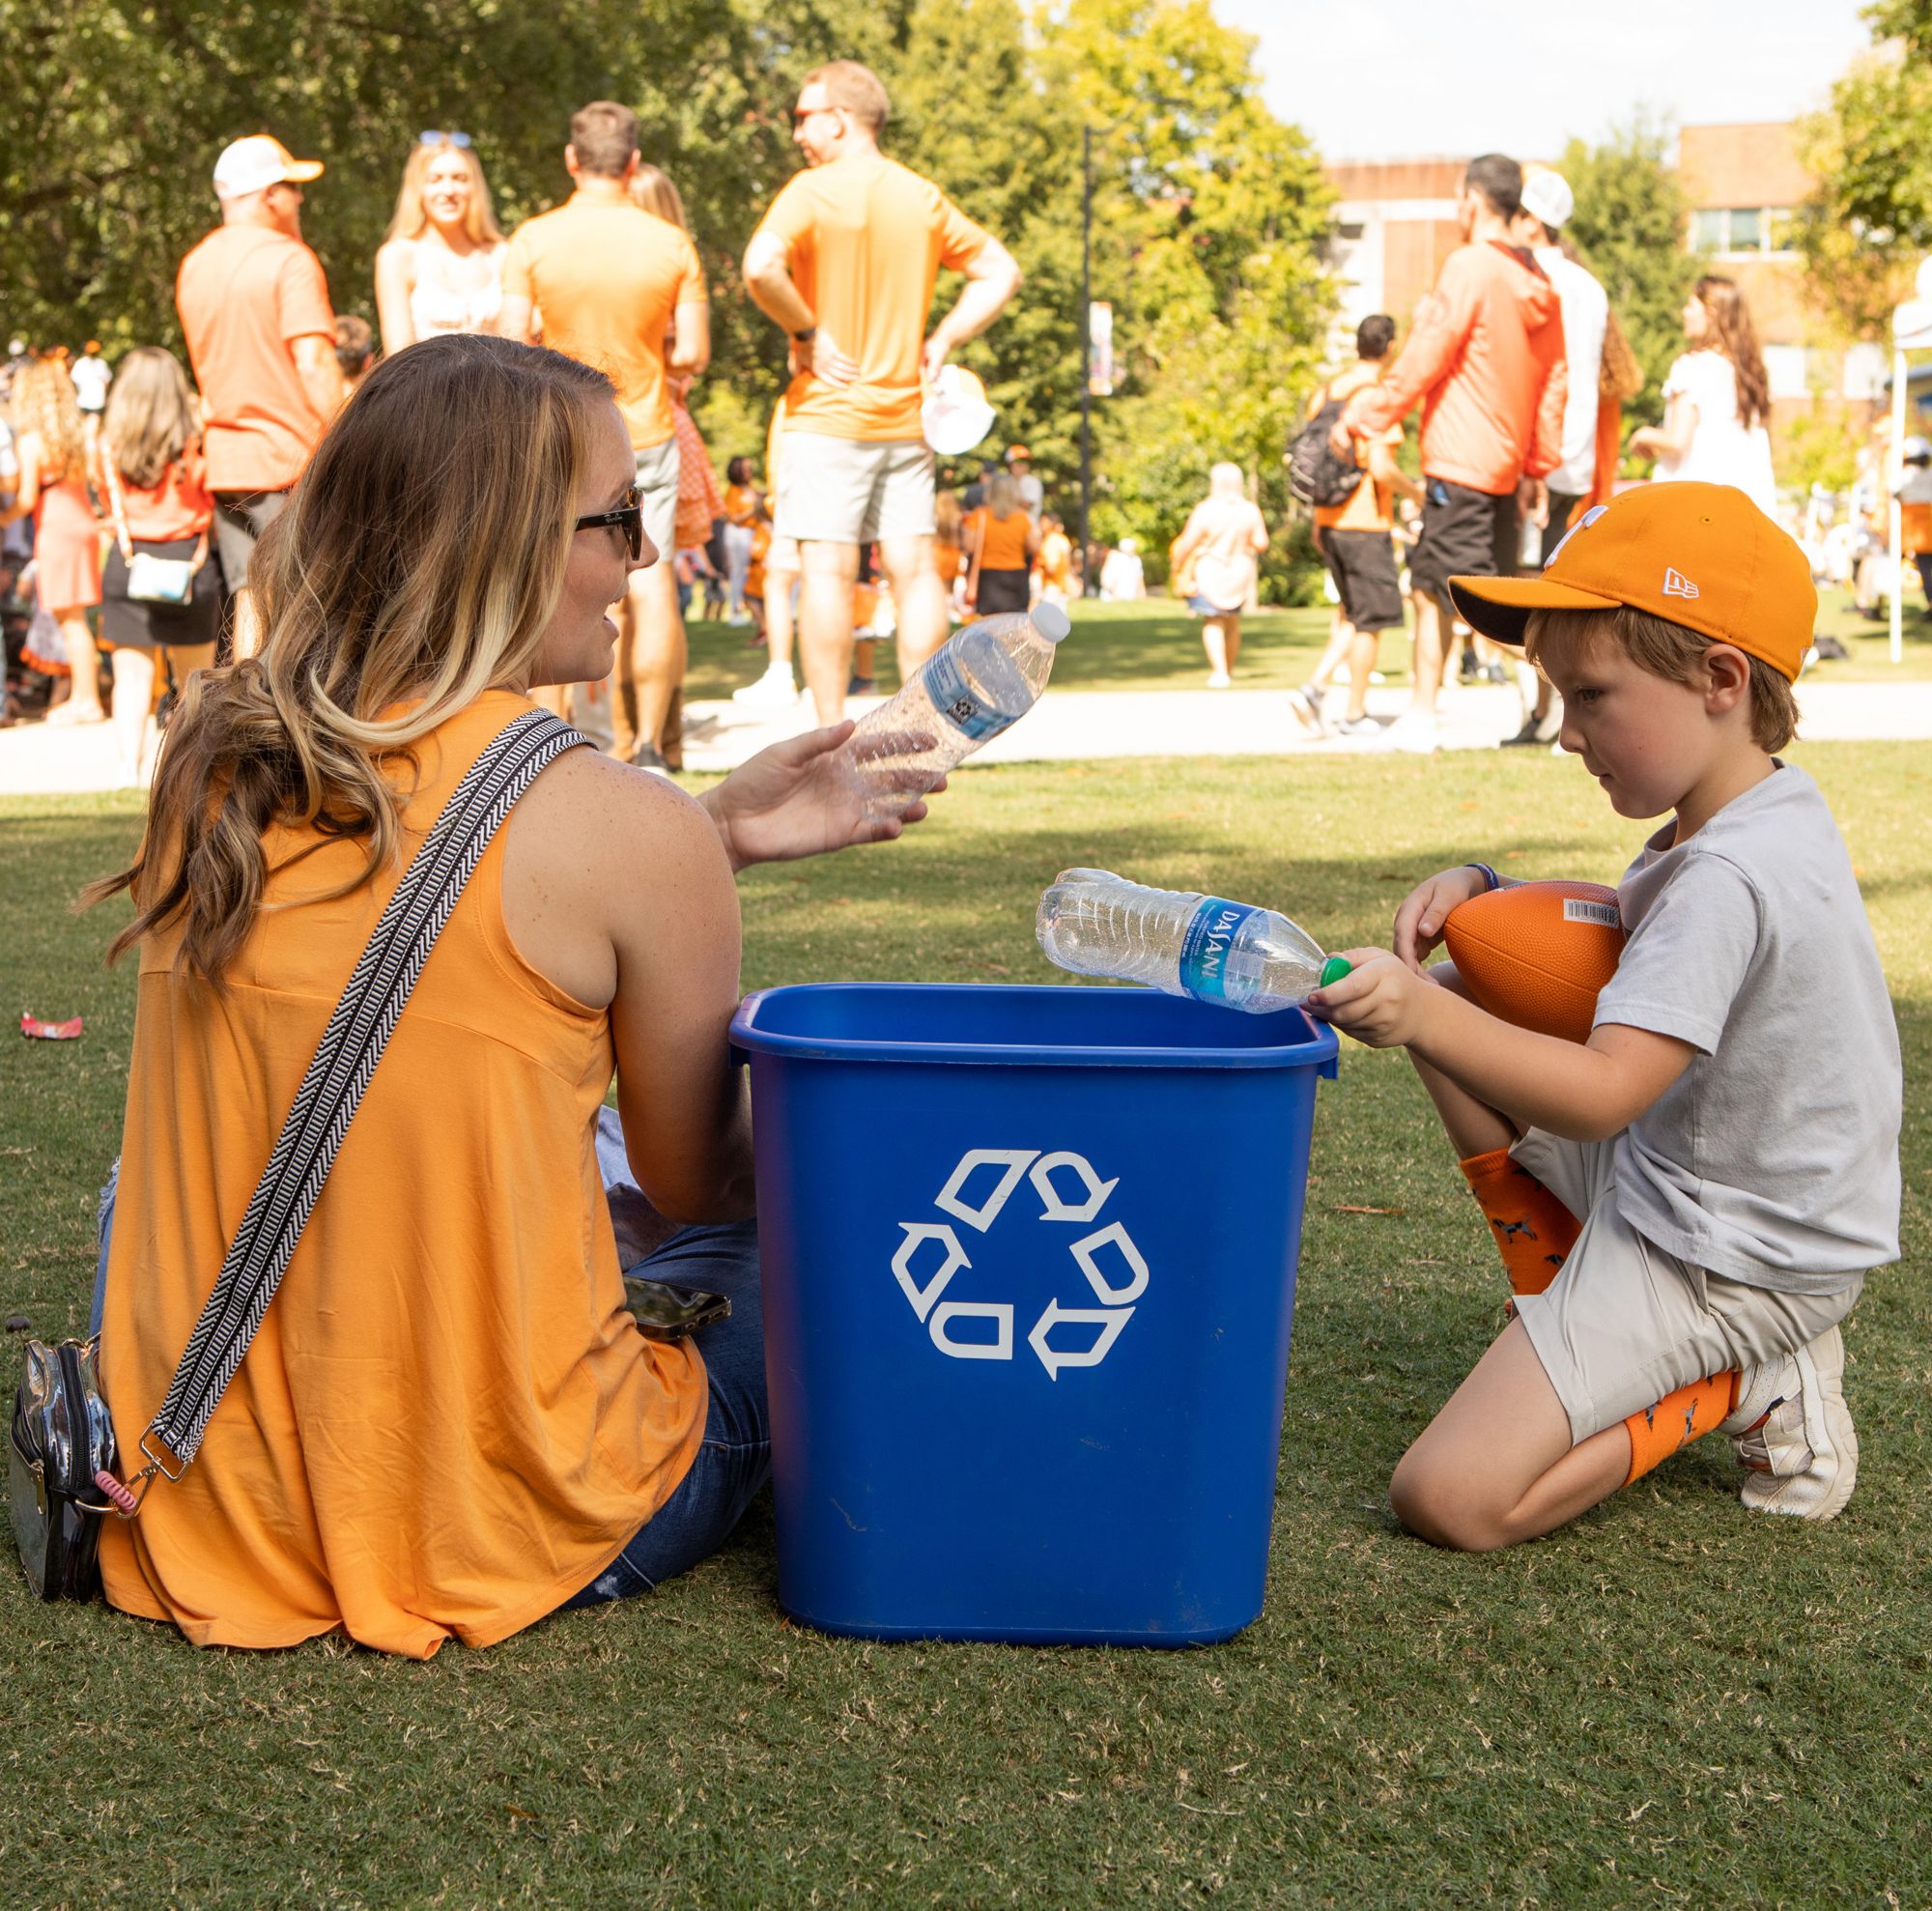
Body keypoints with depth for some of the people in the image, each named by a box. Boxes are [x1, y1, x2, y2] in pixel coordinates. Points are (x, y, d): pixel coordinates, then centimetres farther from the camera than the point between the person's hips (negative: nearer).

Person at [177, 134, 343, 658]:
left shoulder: (193, 266, 13)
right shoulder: (288, 259, -10)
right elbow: (314, 363, -17)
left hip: (226, 458, 7)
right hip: (291, 457, -7)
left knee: (250, 601, 9)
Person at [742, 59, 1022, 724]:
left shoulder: (814, 191, -8)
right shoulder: (923, 198, 10)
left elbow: (761, 268, -25)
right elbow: (1001, 273, 15)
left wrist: (804, 330, -11)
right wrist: (942, 339, 9)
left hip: (828, 414, -5)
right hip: (904, 417, 5)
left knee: (828, 570, -4)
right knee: (914, 569, 6)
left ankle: (830, 738, -4)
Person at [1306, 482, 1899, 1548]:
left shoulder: (1728, 880, -28)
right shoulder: (1758, 816, 4)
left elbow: (1602, 1093, -33)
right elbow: (1640, 938, 19)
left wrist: (1424, 1017, -41)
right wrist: (1488, 894, 3)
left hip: (1723, 1263, -10)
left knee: (1446, 1499, -18)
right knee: (1449, 1003, 12)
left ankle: (1748, 1390, -2)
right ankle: (1569, 1318, 13)